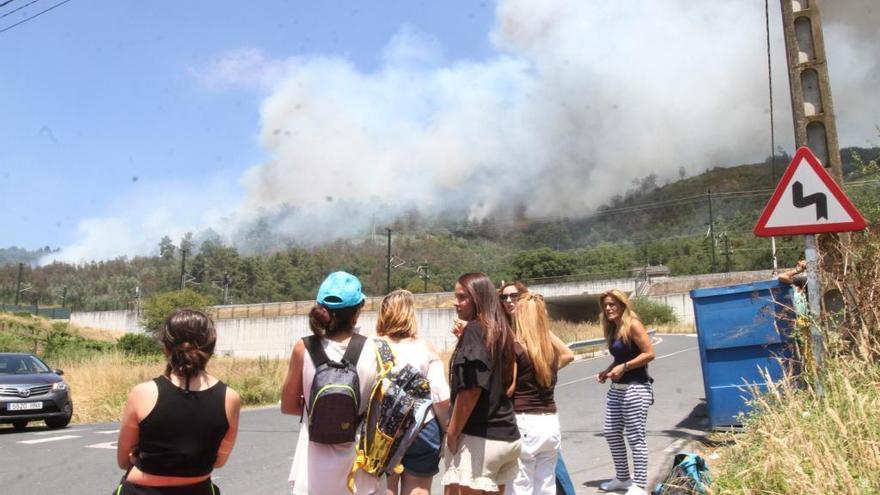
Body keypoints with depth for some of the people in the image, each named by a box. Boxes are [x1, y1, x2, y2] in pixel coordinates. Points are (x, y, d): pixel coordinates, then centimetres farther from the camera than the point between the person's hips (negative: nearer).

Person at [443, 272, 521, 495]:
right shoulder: (500, 331, 12)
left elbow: (470, 389, -18)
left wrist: (452, 433, -10)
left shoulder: (474, 330, -12)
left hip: (477, 437, -9)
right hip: (506, 435, 9)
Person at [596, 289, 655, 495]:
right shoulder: (613, 329, 12)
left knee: (635, 437, -2)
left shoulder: (633, 325, -12)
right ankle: (622, 478, 27)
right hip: (616, 388, 9)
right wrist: (607, 371, 5)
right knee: (611, 433, 13)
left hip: (635, 388, -9)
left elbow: (649, 354, -17)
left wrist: (624, 367, -19)